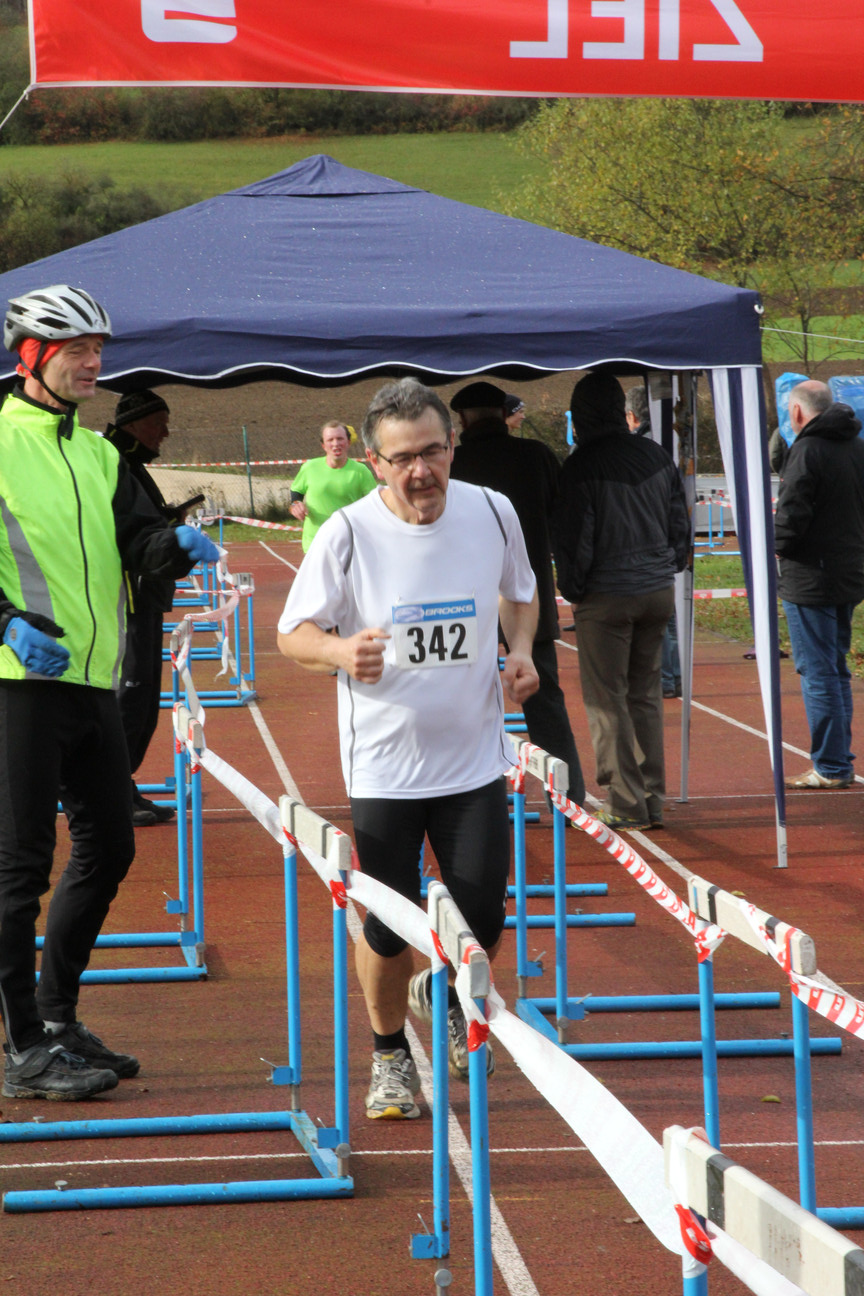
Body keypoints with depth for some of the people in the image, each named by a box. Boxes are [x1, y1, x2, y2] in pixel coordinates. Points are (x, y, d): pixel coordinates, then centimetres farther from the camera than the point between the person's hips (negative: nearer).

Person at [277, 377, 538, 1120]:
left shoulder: (493, 514, -4)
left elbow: (520, 594, 17)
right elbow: (294, 634, -4)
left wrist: (521, 651, -3)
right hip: (384, 765, -2)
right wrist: (341, 652, -26)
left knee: (483, 920, 2)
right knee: (388, 930, 0)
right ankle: (390, 1054, 26)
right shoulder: (347, 533, -13)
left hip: (475, 758, 2)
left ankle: (444, 997, 37)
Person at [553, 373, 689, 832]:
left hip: (606, 597, -6)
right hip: (658, 592, 6)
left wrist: (572, 591, 3)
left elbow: (573, 538, -11)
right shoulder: (655, 456, 6)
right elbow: (680, 523, 12)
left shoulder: (582, 466, -12)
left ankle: (625, 803, -2)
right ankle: (652, 800, 14)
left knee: (606, 700, 1)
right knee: (646, 695, 13)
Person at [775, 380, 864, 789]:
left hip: (810, 579, -8)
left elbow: (792, 514, -19)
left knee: (818, 673, -4)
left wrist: (777, 544, 0)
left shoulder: (807, 451, -16)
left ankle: (830, 767, -3)